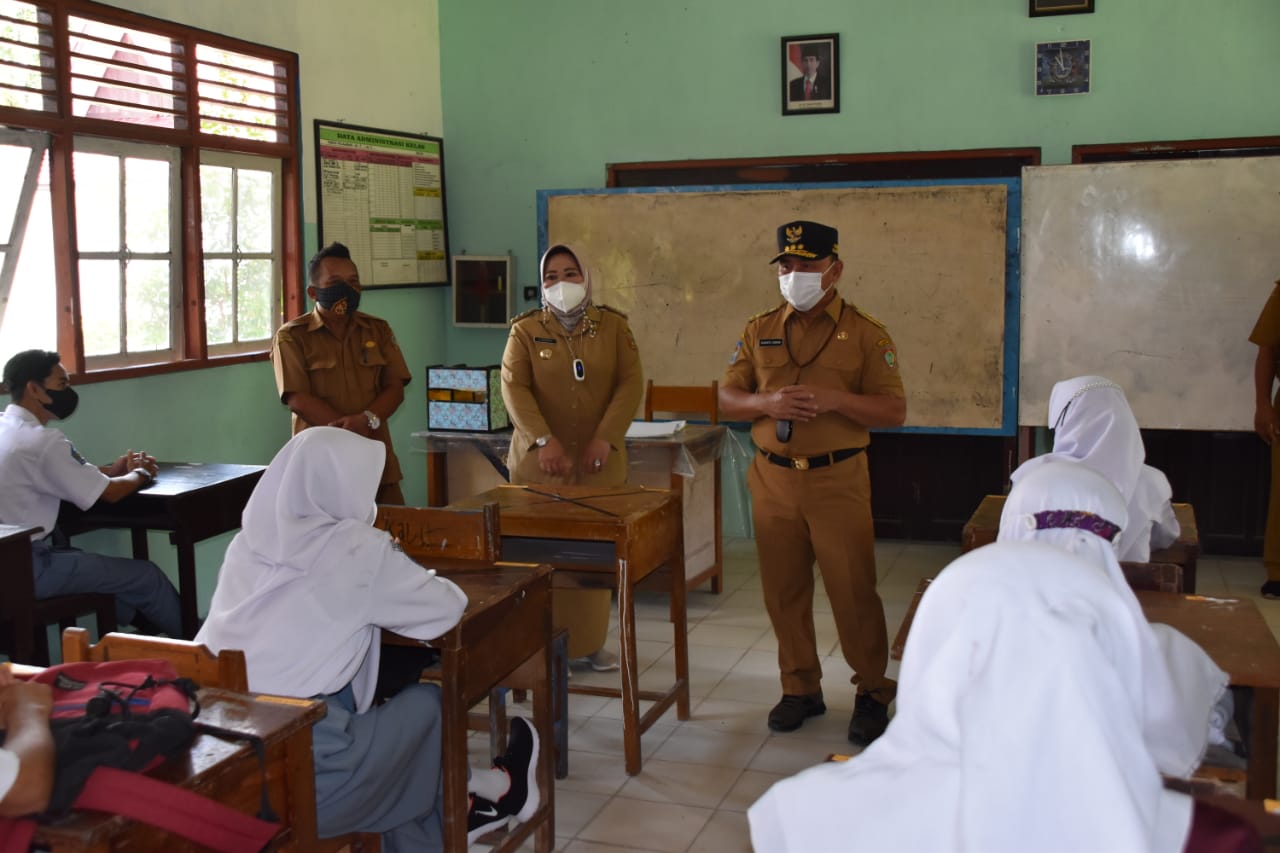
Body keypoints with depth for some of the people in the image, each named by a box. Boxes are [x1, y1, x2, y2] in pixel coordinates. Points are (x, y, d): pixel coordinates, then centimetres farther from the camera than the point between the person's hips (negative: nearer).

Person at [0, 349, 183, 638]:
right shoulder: (41, 440, -21)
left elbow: (76, 475, 17)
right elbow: (109, 493, -14)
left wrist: (115, 469, 4)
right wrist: (140, 474, 6)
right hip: (27, 568, -10)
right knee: (147, 575, 1)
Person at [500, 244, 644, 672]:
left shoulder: (613, 326, 6)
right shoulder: (526, 330, 3)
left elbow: (630, 383, -1)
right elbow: (514, 388, -7)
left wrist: (605, 439, -13)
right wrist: (544, 441, -20)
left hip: (599, 459, 1)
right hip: (540, 459, -1)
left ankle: (590, 641, 16)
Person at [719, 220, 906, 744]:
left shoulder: (864, 333, 0)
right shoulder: (759, 331, 10)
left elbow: (894, 411, -4)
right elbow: (726, 399, 8)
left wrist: (834, 399, -20)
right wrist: (767, 402, -13)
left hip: (838, 480, -3)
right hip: (773, 479, 4)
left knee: (853, 591, 0)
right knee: (783, 592, 9)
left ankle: (873, 693, 15)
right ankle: (801, 688, 24)